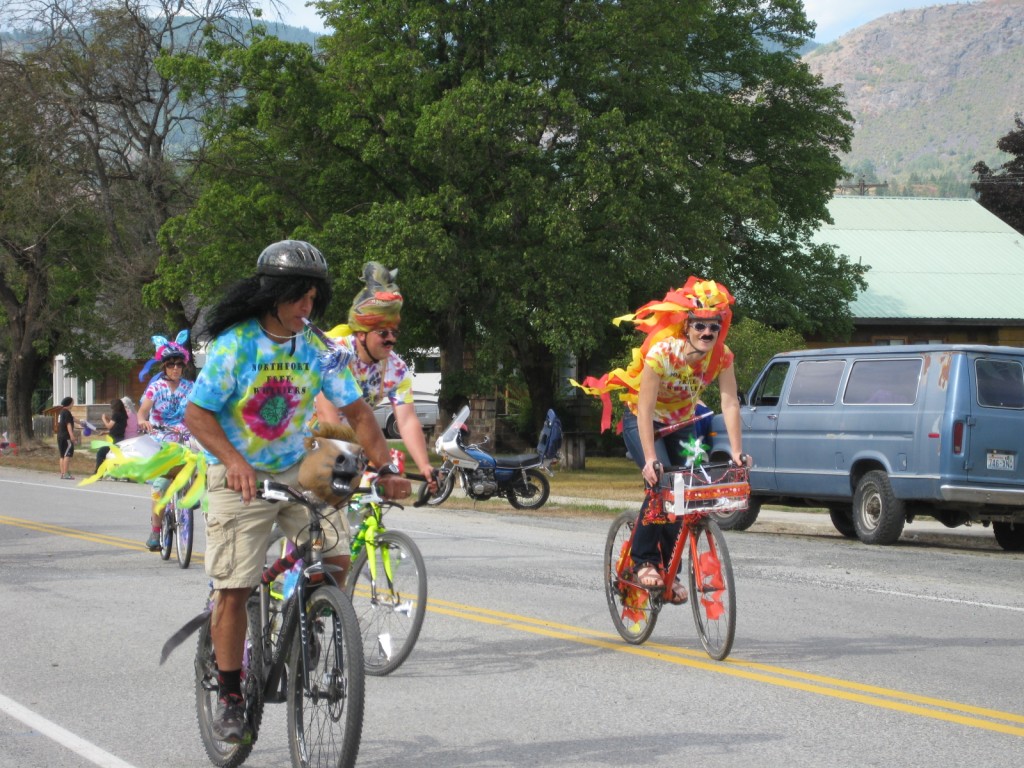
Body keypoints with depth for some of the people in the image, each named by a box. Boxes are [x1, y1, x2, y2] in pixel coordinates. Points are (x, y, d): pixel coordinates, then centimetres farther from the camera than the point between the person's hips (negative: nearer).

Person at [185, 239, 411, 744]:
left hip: (297, 469, 4)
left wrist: (386, 467, -14)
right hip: (239, 475, -3)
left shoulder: (319, 350, -4)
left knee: (336, 560, -14)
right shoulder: (234, 344, -14)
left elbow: (356, 412, -1)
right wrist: (233, 461, -31)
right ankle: (229, 694, 8)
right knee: (234, 588, -6)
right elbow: (197, 414, -15)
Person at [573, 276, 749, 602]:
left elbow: (730, 403, -22)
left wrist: (737, 452, -31)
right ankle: (643, 560, -7)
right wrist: (651, 460, -38)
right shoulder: (662, 352, -31)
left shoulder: (722, 356, -18)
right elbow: (645, 410, -32)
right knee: (662, 485, -24)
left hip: (683, 425, 5)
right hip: (642, 422, -4)